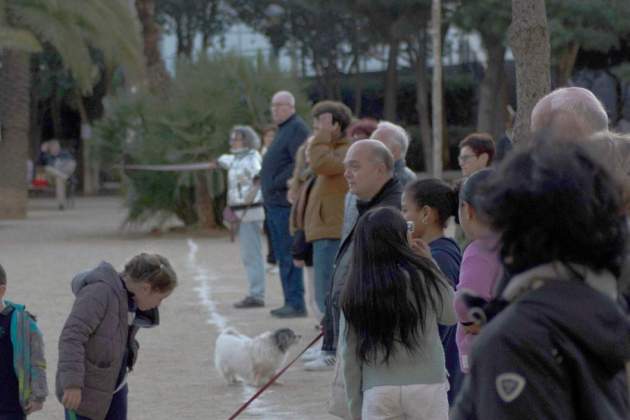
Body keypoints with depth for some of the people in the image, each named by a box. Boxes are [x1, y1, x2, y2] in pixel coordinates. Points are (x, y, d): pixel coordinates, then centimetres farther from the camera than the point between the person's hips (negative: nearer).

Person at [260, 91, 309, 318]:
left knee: (288, 255, -10)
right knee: (282, 255, 12)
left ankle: (296, 303, -9)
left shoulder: (297, 129, -10)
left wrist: (277, 183, -19)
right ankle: (290, 301, 16)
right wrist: (265, 180, 13)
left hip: (286, 203, -10)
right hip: (275, 203, 10)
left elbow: (301, 163, -21)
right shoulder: (284, 129, 21)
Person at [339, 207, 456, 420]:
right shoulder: (423, 276, -6)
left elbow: (349, 355, 5)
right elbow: (451, 315, 10)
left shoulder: (354, 293, 1)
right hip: (426, 386, -2)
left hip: (377, 392, 2)